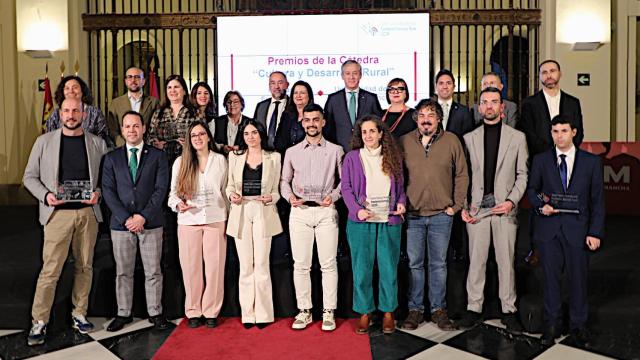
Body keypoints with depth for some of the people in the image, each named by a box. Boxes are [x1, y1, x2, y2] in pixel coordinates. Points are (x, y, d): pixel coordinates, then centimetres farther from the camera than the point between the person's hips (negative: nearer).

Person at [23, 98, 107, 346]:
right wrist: (45, 195, -10)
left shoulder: (97, 143, 7)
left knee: (84, 267, 10)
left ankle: (79, 314, 23)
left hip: (88, 213, 2)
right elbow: (30, 176, 7)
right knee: (50, 269, -3)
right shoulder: (44, 141, 5)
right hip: (58, 213, -2)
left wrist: (98, 193, -10)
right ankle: (39, 322, 9)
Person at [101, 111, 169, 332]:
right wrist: (126, 218, -11)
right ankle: (123, 313, 22)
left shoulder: (157, 156, 4)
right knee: (123, 272, 9)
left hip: (151, 223, -1)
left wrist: (143, 216, -13)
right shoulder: (111, 158, 8)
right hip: (121, 223, 2)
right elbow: (108, 191, 1)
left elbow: (161, 189, -4)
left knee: (153, 271, 5)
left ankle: (155, 313, 17)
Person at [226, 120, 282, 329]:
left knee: (261, 265, -1)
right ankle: (248, 314, 13)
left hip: (263, 213, -2)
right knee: (245, 266, 4)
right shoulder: (234, 156, 11)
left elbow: (276, 190, 8)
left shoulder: (273, 158, 6)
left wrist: (270, 198, -13)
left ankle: (263, 314, 9)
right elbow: (230, 185, 13)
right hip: (241, 213, 2)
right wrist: (231, 195, -8)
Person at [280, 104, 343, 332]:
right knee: (300, 264, 4)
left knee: (328, 264, -1)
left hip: (326, 211, -2)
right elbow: (284, 181, 15)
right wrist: (290, 196, -4)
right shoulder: (292, 152, 12)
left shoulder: (335, 150, 7)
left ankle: (328, 312, 9)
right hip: (299, 211, 2)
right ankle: (304, 311, 14)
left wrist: (333, 196, -9)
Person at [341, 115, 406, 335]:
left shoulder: (393, 157, 10)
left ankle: (388, 312, 21)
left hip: (389, 220, 1)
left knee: (389, 268, 5)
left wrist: (401, 202, -5)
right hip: (361, 221, -1)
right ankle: (365, 313, 18)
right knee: (362, 269, 4)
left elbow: (400, 186, 14)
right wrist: (357, 210, -14)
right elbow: (346, 188, 1)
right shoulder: (351, 158, 4)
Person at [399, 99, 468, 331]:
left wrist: (456, 205, 1)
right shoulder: (404, 142, 3)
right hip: (413, 214, 0)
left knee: (439, 264, 8)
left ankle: (438, 310, 20)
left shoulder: (451, 141, 3)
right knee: (415, 264, 6)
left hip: (441, 214, 0)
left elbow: (462, 175, 6)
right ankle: (415, 310, 17)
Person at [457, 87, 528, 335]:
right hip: (476, 208, 1)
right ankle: (474, 308, 16)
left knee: (506, 261, 5)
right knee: (476, 260, 5)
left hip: (505, 207, -1)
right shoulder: (469, 138, 9)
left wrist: (511, 200, -8)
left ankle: (508, 310, 17)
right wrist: (462, 206, -1)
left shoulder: (517, 137, 6)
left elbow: (522, 174, 5)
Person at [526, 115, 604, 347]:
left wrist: (595, 232, -3)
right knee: (551, 278, 7)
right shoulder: (540, 160, 7)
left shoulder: (591, 161, 5)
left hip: (577, 228, 0)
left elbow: (598, 199, 4)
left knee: (578, 278, 6)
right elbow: (531, 189, 12)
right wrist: (541, 205, -9)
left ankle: (578, 325, 23)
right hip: (549, 229, 1)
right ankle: (551, 325, 21)